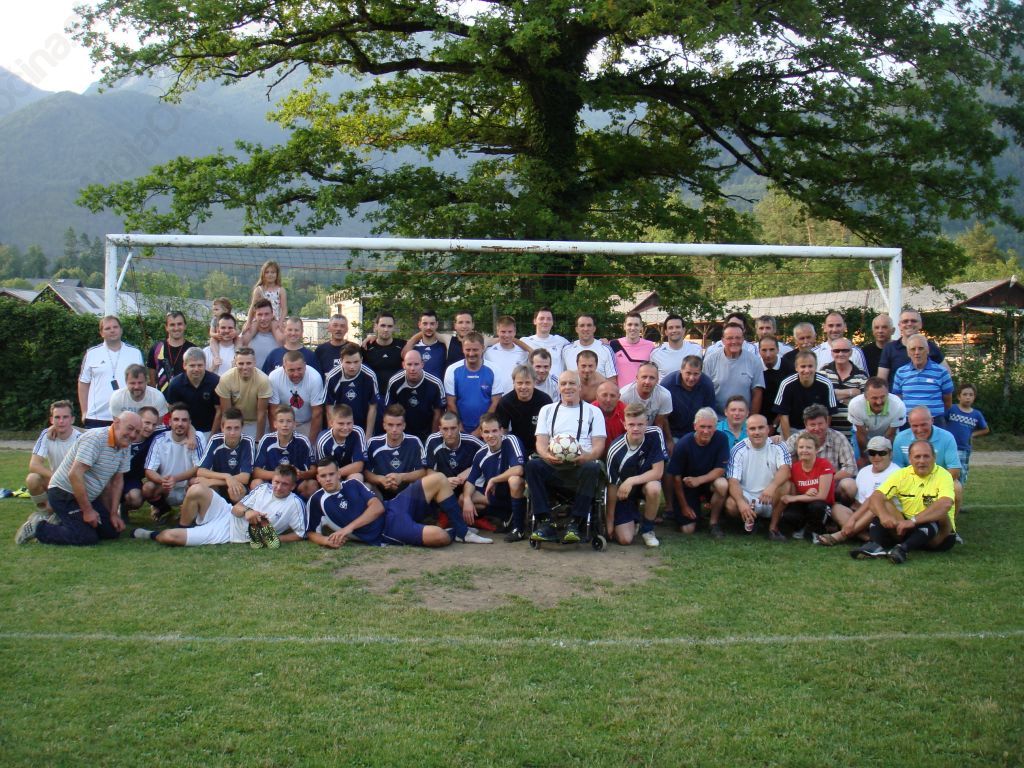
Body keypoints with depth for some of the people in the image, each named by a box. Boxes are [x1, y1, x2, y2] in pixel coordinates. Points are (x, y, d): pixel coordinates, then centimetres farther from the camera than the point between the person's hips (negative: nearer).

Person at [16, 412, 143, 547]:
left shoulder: (125, 446, 1)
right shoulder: (95, 438, -25)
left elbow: (117, 480, 10)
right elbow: (74, 474, -30)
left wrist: (114, 514, 4)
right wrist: (87, 510, -25)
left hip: (88, 496, 9)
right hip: (64, 494, -9)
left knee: (113, 531, 3)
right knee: (88, 538, -18)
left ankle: (61, 522, 16)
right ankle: (38, 527, -2)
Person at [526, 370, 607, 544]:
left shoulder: (593, 411, 17)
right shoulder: (547, 410, 23)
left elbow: (599, 445, 6)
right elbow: (541, 442, 10)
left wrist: (587, 456, -19)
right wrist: (547, 455, -15)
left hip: (581, 465, -1)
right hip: (553, 466, 2)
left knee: (593, 467, -36)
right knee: (533, 465, -30)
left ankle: (575, 524, -29)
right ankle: (544, 523, -29)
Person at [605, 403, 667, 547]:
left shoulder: (655, 435, -23)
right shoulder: (616, 451, -24)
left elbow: (658, 471, -21)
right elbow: (612, 486, -15)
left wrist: (631, 481, -33)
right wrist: (609, 521, -10)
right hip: (623, 492, -1)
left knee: (654, 488, -37)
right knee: (624, 539, -14)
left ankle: (647, 529, -8)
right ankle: (634, 517, 24)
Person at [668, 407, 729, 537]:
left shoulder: (721, 439, -16)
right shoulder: (683, 444, -20)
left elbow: (721, 469, -14)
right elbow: (676, 477, -12)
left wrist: (699, 480, -30)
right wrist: (684, 506, -8)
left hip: (709, 481, 1)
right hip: (687, 486, -1)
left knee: (722, 484, -34)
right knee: (688, 529, -12)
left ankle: (714, 523, -10)